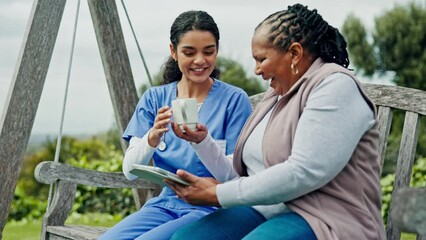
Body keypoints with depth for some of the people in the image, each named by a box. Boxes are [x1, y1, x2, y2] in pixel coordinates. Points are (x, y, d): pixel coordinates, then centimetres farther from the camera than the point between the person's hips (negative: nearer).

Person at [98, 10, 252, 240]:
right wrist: (152, 138, -23)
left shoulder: (234, 99, -4)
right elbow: (130, 170, -3)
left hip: (212, 209, -3)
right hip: (165, 203, 4)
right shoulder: (154, 98, 6)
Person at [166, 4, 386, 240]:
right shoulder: (273, 97, 18)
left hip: (321, 220, -8)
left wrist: (218, 195, -15)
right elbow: (240, 177, 17)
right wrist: (201, 141, 5)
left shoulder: (335, 85, -9)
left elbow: (303, 173, -21)